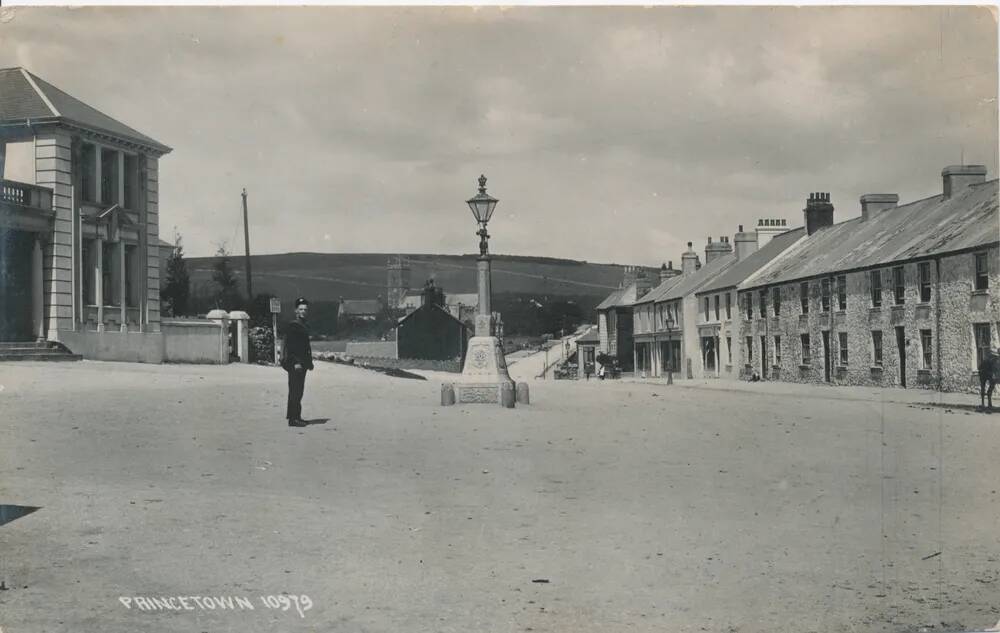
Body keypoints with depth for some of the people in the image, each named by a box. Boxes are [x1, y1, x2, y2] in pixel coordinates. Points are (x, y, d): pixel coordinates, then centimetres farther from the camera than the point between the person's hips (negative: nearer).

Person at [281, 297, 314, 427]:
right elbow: (290, 345, -18)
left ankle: (293, 415, 23)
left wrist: (309, 361, 21)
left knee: (297, 391, 15)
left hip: (301, 364, 10)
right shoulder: (292, 326, -11)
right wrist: (296, 362, -23)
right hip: (294, 363, -10)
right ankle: (293, 418, -9)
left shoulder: (303, 326, 18)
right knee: (295, 391, -10)